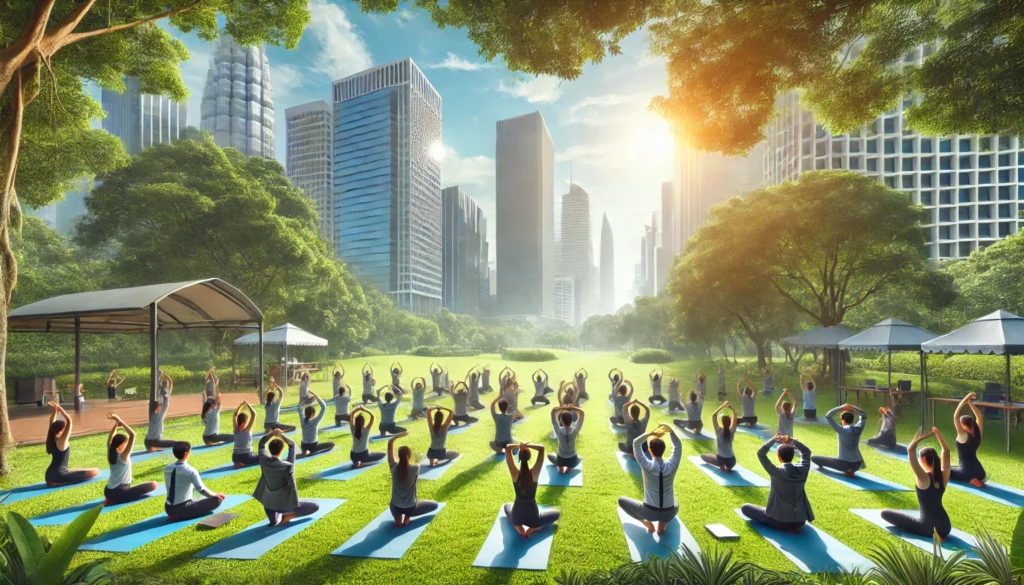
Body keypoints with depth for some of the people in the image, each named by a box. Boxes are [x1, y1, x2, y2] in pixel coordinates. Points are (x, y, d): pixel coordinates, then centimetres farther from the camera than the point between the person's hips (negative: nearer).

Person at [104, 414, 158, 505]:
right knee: (153, 484, -13)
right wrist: (121, 422, -20)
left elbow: (110, 439, 15)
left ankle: (111, 499, 13)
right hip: (119, 493, -9)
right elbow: (132, 434, -28)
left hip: (107, 491, 9)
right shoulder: (123, 456, -19)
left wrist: (116, 423, 4)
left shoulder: (110, 454, 0)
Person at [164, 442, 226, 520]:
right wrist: (216, 495, 5)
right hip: (183, 508, -8)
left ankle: (175, 514, 9)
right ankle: (181, 516, -6)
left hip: (168, 509, 8)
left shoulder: (166, 469, 1)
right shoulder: (190, 470, -18)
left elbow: (171, 488, 14)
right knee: (217, 500, -5)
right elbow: (202, 490, -14)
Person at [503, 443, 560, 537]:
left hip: (517, 515, 2)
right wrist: (527, 446, -24)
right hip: (532, 516, -2)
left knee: (506, 506, 38)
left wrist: (519, 446, -13)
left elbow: (508, 448, -18)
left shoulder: (515, 473, -20)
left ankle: (519, 529, 10)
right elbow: (541, 448, -25)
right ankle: (530, 530, 4)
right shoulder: (534, 473, -23)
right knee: (557, 513, 24)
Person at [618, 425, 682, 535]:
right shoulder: (672, 466, -10)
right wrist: (670, 431, -6)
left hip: (649, 512, -2)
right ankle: (662, 524, 13)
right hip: (669, 514, 3)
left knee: (622, 500, 19)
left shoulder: (647, 466, -17)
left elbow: (636, 443, -6)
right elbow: (678, 445, 5)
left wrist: (652, 433, -10)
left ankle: (647, 523, 6)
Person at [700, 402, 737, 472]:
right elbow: (735, 416, 5)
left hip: (721, 459, -5)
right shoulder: (732, 431, -4)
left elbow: (714, 415, -14)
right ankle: (728, 467, 10)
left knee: (703, 456, 15)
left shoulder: (719, 431, -13)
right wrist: (730, 407, -1)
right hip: (731, 461, 5)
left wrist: (723, 406, -12)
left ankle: (722, 466, -1)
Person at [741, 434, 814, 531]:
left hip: (781, 521, -7)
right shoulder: (802, 470, -7)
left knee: (745, 507, 7)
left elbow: (760, 453, -9)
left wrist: (773, 439, -10)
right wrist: (791, 440, 3)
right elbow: (806, 452, 11)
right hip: (800, 521, 7)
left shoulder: (777, 472, -19)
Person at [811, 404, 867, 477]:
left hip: (844, 463, -7)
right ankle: (849, 469, 15)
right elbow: (864, 416, 15)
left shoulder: (841, 430, -16)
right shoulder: (858, 428, -2)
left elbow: (828, 416, -16)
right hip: (857, 464, 7)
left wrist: (841, 408, -12)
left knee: (813, 458, -2)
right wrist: (853, 408, 0)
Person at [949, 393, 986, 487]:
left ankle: (970, 480, -6)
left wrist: (964, 400, -21)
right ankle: (976, 480, 7)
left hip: (966, 472, -8)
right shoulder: (977, 434, -1)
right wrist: (970, 403, 6)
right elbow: (979, 417, 12)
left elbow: (955, 416, -23)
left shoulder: (963, 436, -17)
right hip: (980, 472, 8)